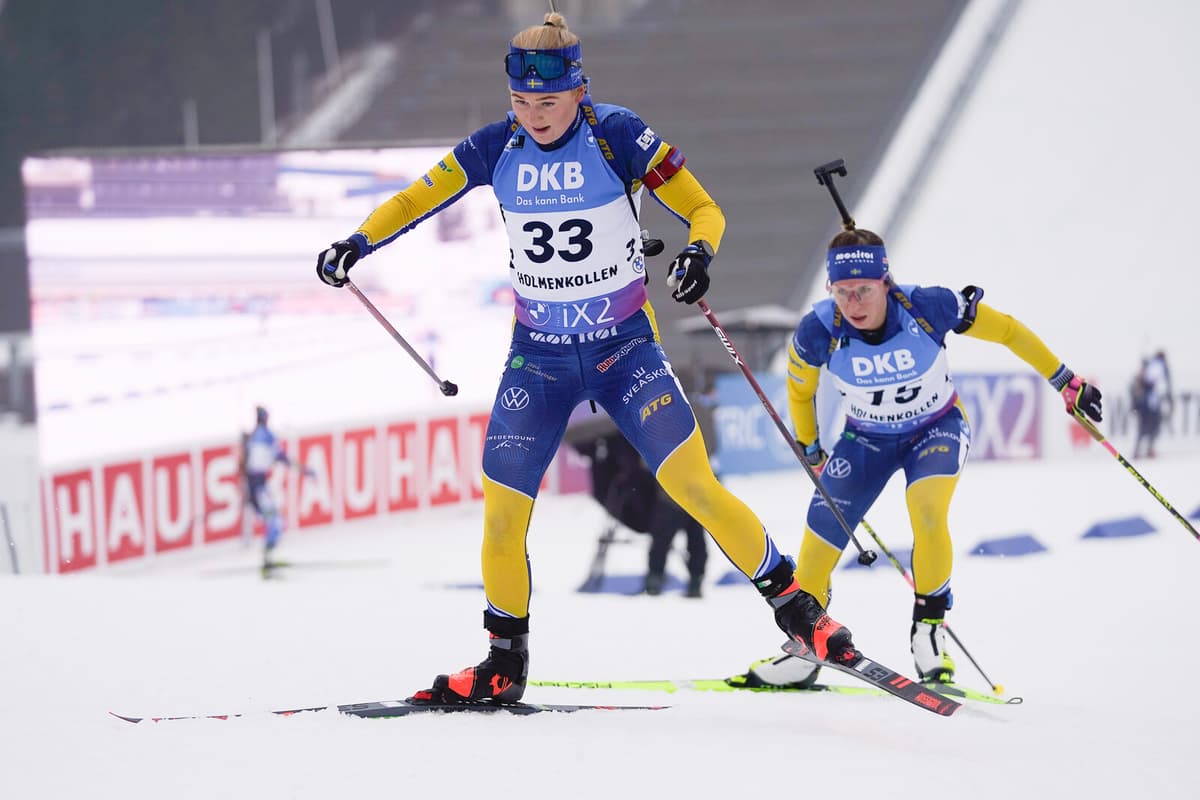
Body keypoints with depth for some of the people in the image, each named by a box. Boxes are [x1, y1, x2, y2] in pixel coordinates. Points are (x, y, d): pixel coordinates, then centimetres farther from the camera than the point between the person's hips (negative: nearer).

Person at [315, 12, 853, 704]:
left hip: (626, 348, -3)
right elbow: (418, 199, 4)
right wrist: (360, 242, -14)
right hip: (538, 358, 3)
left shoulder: (618, 136, -13)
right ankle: (506, 663, 18)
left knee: (693, 484, -17)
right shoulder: (497, 148, -4)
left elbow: (705, 210, -10)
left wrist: (699, 253, -31)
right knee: (502, 512, 0)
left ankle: (794, 603, -4)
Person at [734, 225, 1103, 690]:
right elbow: (799, 389, -3)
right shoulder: (819, 332, -26)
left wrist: (1066, 384, -11)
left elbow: (1005, 330, -16)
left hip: (937, 428, -2)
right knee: (820, 538, -6)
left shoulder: (928, 307, -31)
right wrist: (810, 450, 10)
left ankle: (929, 630, -11)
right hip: (866, 438, 2)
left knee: (927, 512, -29)